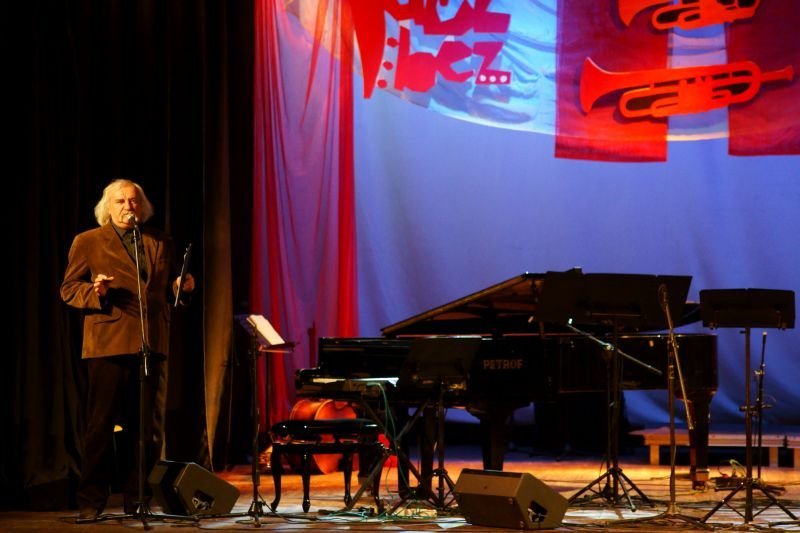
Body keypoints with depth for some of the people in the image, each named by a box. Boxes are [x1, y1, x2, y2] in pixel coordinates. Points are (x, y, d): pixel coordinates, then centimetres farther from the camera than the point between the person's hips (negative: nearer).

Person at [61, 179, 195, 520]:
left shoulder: (160, 242, 17)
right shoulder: (88, 242, 6)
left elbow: (168, 289, 22)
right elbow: (68, 289, 4)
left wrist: (181, 287, 0)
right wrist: (94, 292, -15)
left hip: (152, 345, 4)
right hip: (108, 344, -4)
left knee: (149, 429, 5)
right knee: (101, 427, -4)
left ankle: (137, 498, 15)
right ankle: (91, 502, 2)